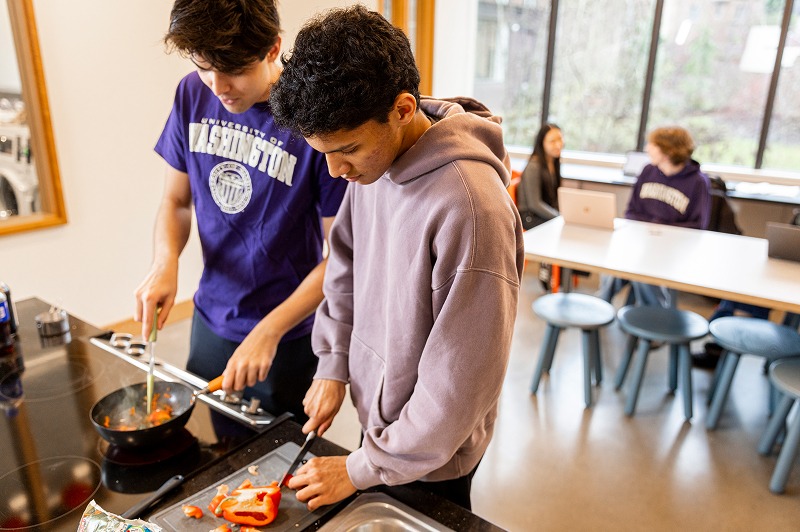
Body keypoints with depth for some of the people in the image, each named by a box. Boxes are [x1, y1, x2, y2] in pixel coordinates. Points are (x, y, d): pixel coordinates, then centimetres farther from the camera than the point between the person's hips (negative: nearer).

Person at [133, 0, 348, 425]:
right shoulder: (193, 94, -5)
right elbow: (176, 200, 7)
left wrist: (270, 331, -19)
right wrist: (165, 261, -12)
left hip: (289, 339, -5)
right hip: (210, 321, 5)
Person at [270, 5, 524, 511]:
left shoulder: (470, 205, -32)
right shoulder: (372, 159, -10)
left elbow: (460, 382, -26)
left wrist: (362, 468, -16)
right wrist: (334, 365, -1)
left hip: (431, 455, -6)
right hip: (376, 414, 6)